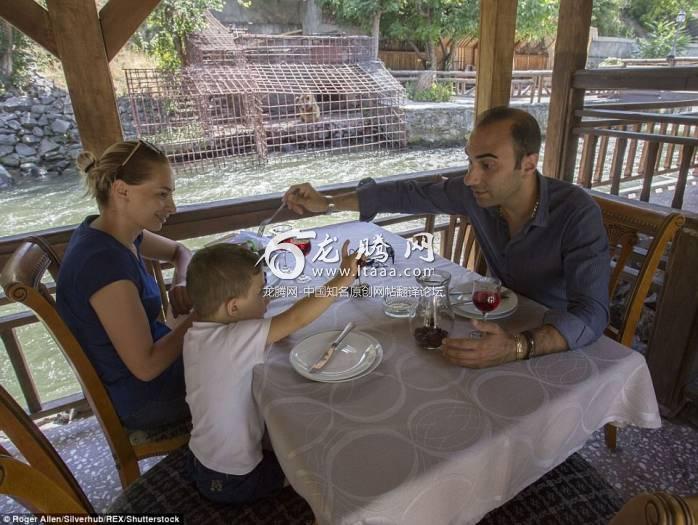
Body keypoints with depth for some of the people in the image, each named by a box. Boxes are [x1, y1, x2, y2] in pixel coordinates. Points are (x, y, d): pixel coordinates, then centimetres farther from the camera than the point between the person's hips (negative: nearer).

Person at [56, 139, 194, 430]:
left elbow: (179, 251, 12)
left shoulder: (114, 232, -6)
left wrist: (181, 283, -8)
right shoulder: (104, 262, -33)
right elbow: (146, 366, -29)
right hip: (142, 399, -8)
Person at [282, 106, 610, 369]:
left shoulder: (577, 214, -29)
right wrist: (328, 203, -5)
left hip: (562, 345, -4)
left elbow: (591, 314, -36)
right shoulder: (476, 192, -16)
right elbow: (409, 195, -4)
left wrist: (517, 348, -54)